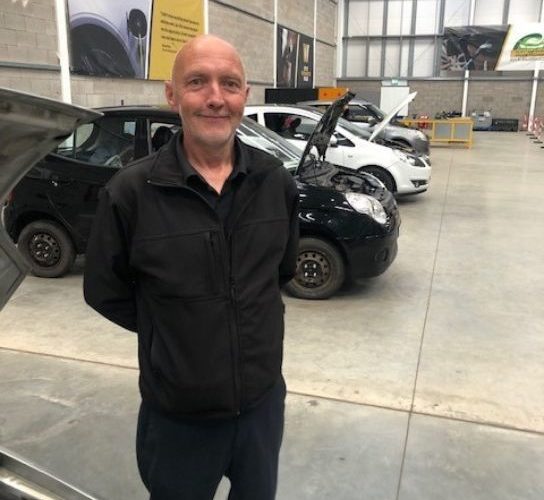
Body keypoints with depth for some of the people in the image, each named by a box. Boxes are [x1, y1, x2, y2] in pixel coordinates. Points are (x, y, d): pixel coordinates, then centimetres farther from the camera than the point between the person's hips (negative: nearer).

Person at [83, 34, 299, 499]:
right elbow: (105, 292, -4)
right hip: (177, 417, -2)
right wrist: (175, 330, -1)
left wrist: (250, 319, 7)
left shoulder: (276, 182, -6)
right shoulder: (131, 192, -17)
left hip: (264, 400, 3)